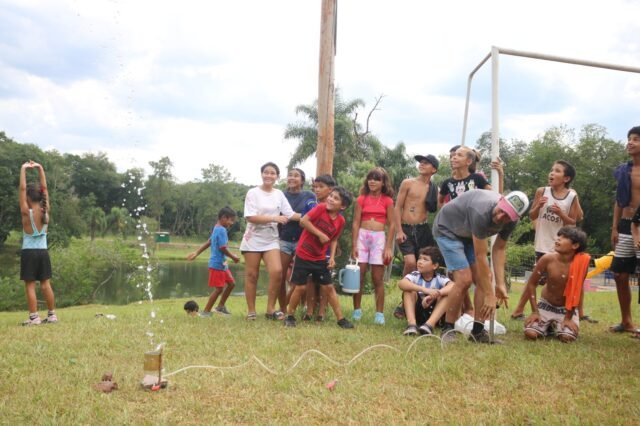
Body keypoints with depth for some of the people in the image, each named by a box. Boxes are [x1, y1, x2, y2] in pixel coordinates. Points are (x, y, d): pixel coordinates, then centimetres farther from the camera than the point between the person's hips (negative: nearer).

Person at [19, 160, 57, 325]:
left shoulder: (26, 212, -11)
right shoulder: (45, 211, -1)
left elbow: (22, 189, -12)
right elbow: (44, 188, 6)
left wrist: (23, 169, -10)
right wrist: (40, 169, 7)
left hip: (29, 252, -4)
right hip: (43, 252, 4)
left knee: (30, 286, -1)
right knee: (46, 284, 8)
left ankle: (34, 317, -4)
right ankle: (52, 315, 10)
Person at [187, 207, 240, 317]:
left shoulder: (216, 229, 14)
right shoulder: (222, 230, -18)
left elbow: (208, 242, 17)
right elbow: (223, 248, -23)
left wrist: (196, 253, 20)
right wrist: (233, 257, -9)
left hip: (222, 264, 10)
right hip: (217, 264, -10)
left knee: (231, 283, 14)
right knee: (219, 288, -5)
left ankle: (220, 306, 25)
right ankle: (206, 312, 4)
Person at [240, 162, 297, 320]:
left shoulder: (279, 194, 7)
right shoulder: (253, 193, -5)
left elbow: (290, 214, 1)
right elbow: (250, 217, -15)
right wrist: (274, 218, -20)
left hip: (271, 240, 3)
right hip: (253, 240, -3)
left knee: (277, 272, -14)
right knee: (252, 275, 1)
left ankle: (271, 309, -2)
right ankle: (251, 311, 12)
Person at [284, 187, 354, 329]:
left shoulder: (340, 221, -2)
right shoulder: (321, 208, -14)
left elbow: (334, 240, 9)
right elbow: (303, 221, -20)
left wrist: (332, 257, -2)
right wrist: (320, 234, -20)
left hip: (320, 258, 4)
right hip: (303, 254, -4)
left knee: (328, 287, 6)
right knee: (300, 287, 0)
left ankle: (341, 318, 13)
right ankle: (290, 316, 18)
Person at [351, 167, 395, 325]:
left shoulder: (387, 201, 3)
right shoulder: (361, 199, 5)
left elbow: (391, 225, 2)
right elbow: (356, 223, 2)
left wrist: (388, 247, -5)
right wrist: (354, 245, -5)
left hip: (379, 238, -1)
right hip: (362, 237, 1)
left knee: (378, 278, 1)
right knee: (359, 275, 3)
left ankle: (379, 313, 5)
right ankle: (357, 310, 12)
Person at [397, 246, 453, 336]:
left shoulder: (440, 279, -8)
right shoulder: (415, 276, -8)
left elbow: (453, 286, -29)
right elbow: (401, 283, -30)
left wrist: (433, 295, -42)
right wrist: (424, 290, -44)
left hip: (434, 315, 0)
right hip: (416, 314, 0)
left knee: (445, 294, -22)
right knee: (409, 290, -21)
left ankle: (430, 324, -35)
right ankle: (411, 323, -33)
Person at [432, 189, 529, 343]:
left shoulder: (510, 221, -18)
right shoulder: (482, 213, -40)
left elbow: (499, 249, -6)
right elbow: (481, 257, -35)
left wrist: (500, 284, -14)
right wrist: (489, 295, -31)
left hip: (469, 234, 7)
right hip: (447, 229, -7)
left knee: (483, 279, -5)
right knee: (464, 280, -18)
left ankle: (477, 330, 2)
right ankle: (447, 329, -5)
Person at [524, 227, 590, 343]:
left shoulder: (581, 262, -21)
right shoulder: (548, 259, -19)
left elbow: (577, 292, -15)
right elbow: (531, 283, -9)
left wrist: (568, 318, -16)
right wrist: (535, 311, -11)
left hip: (567, 309, 0)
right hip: (546, 305, 0)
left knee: (567, 337, -26)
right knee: (530, 333, -21)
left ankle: (556, 326, 11)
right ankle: (548, 326, 14)